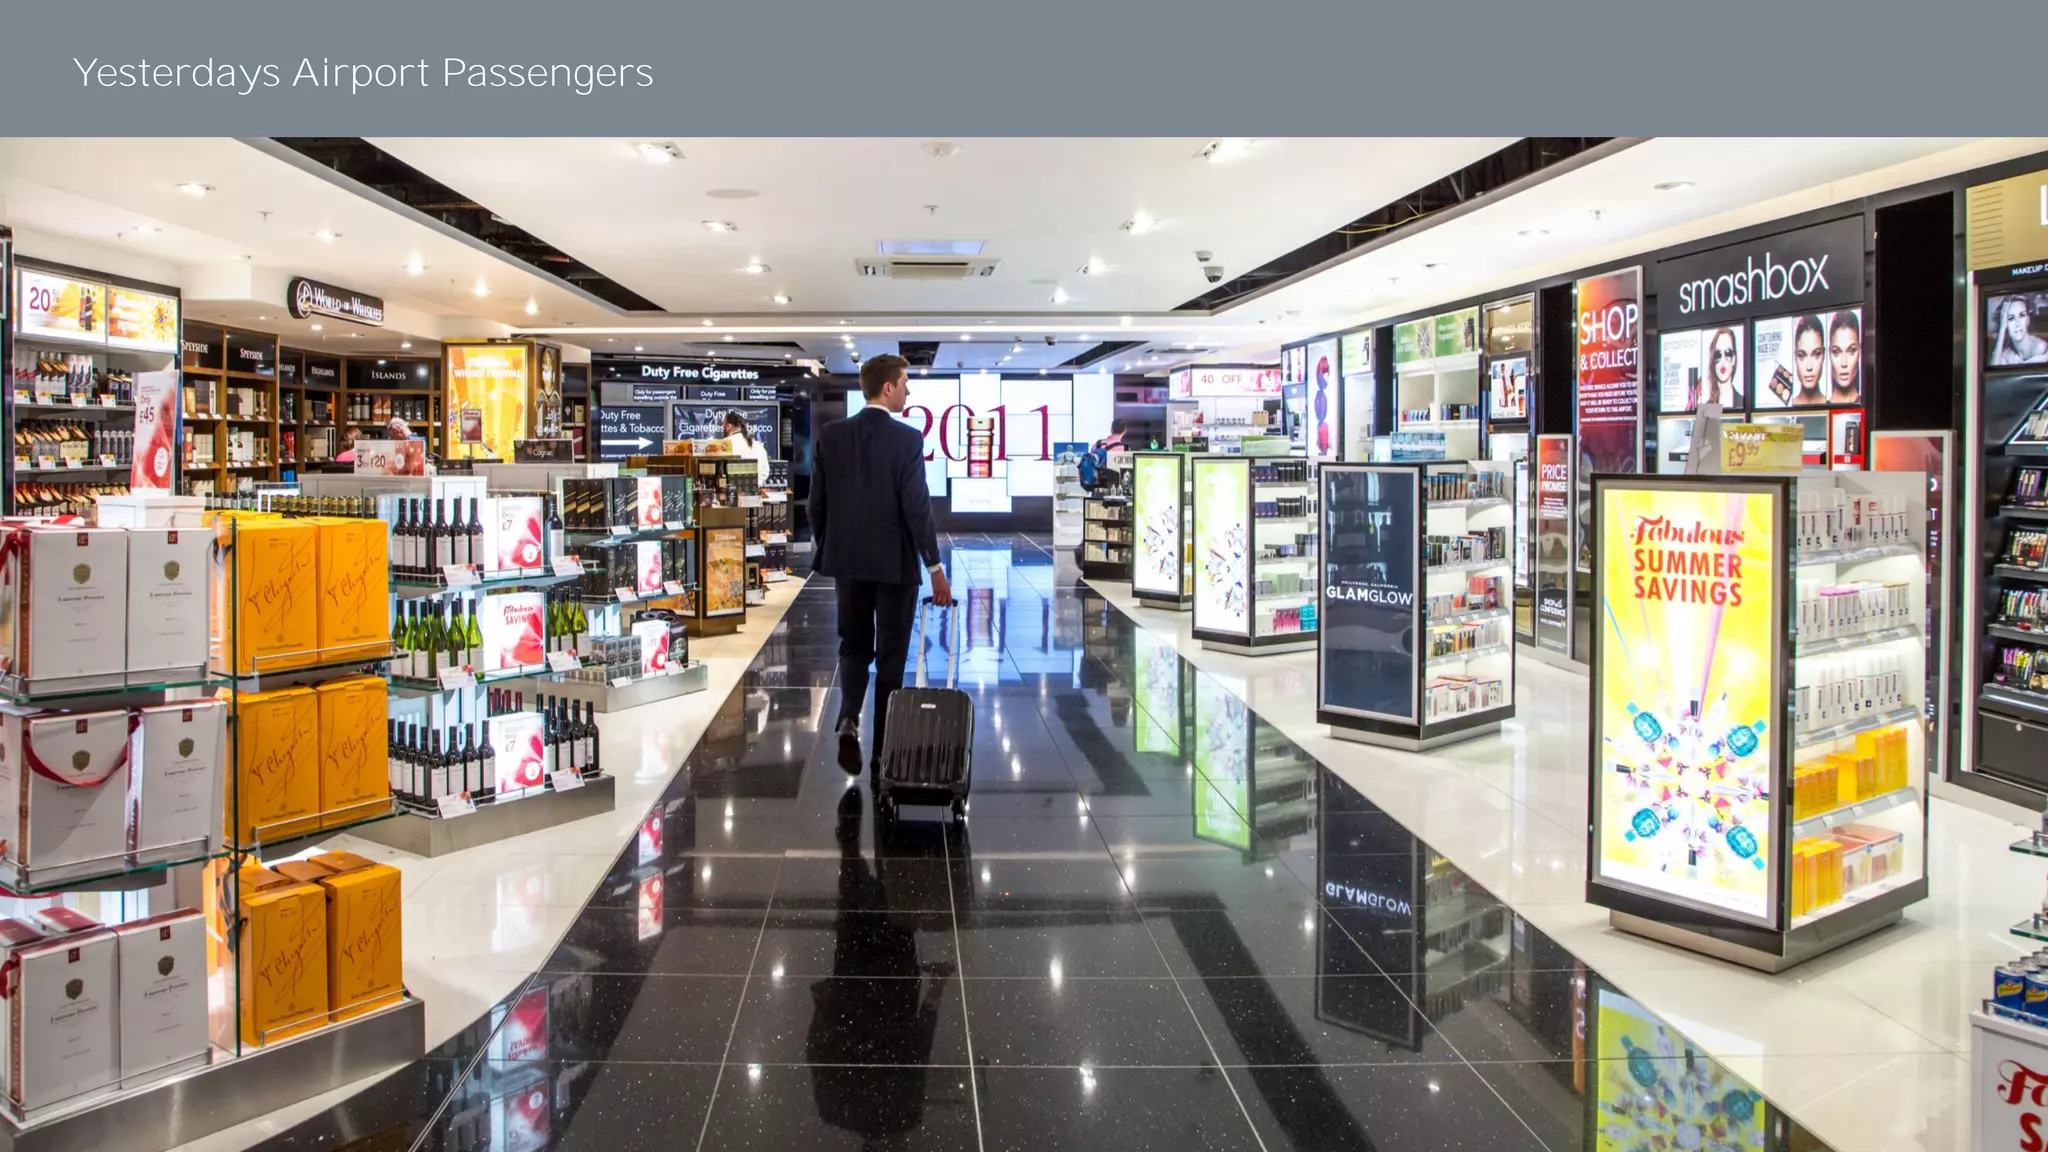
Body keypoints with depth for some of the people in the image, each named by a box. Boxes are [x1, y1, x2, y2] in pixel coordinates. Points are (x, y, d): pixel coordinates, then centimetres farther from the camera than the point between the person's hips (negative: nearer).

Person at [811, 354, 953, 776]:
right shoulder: (908, 439, -13)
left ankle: (849, 721, -5)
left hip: (847, 559, 4)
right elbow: (917, 507, -15)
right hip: (895, 562, -4)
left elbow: (817, 502, 4)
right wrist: (935, 568, -11)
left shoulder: (830, 435, 1)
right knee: (891, 652, 8)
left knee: (853, 645, 17)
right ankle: (884, 747, 15)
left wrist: (825, 551, 17)